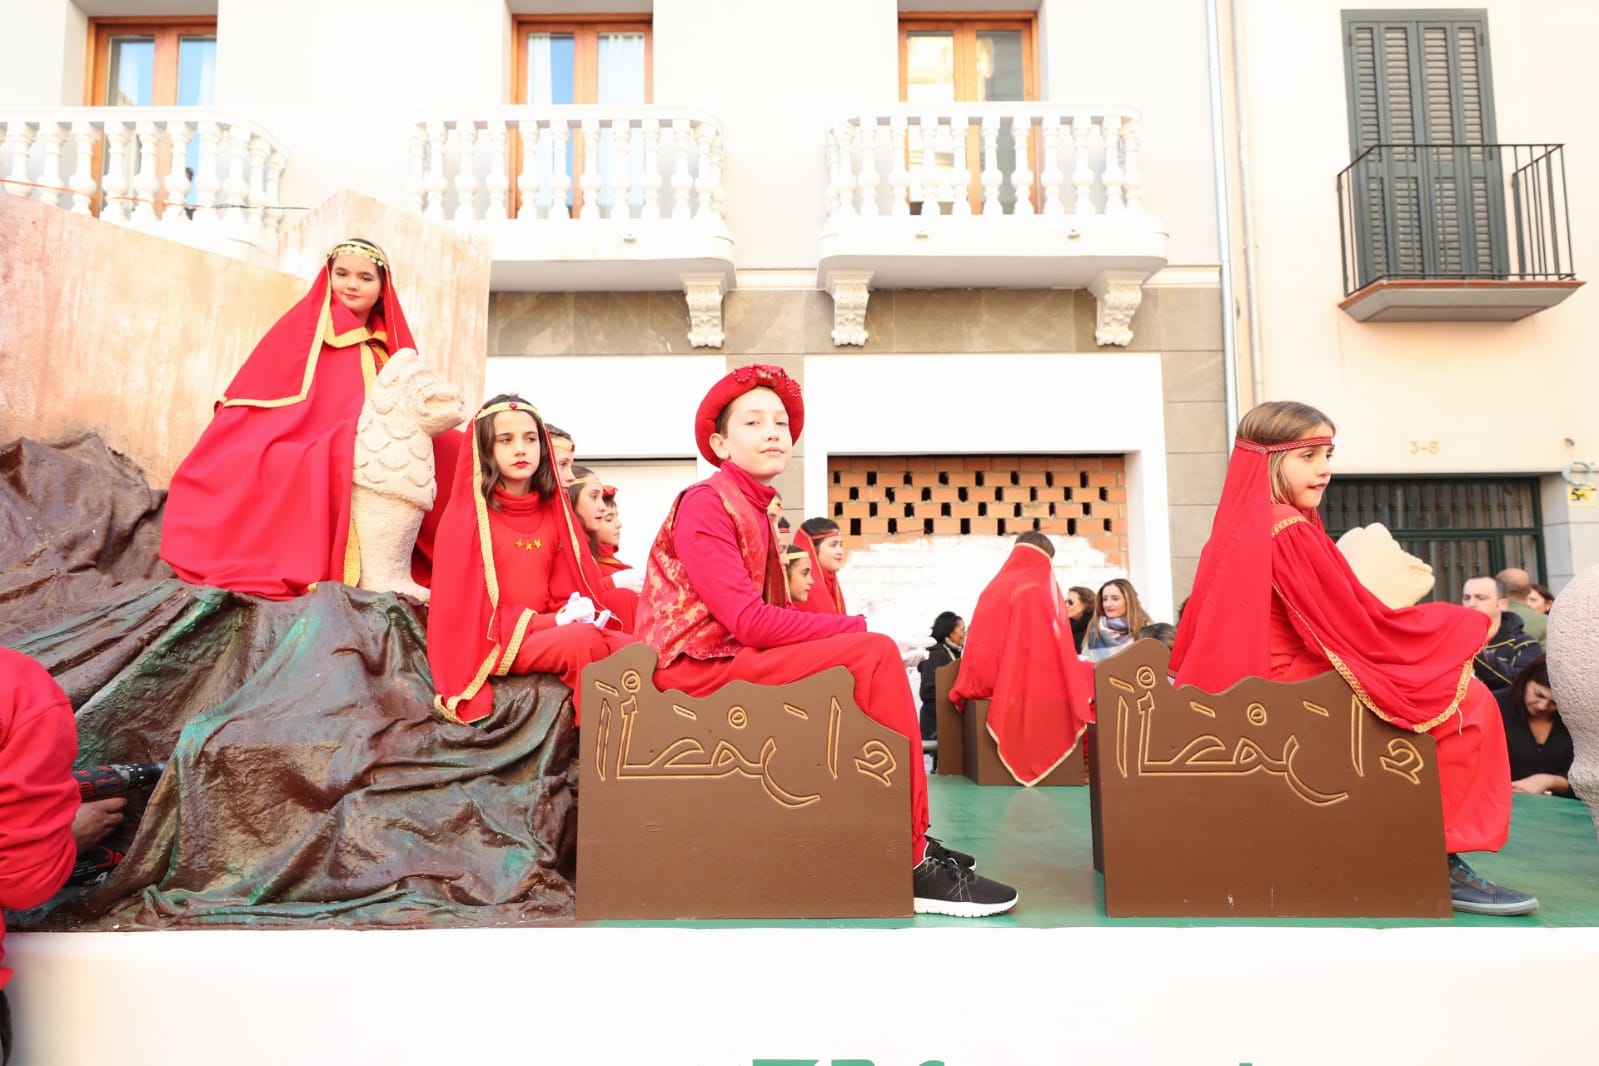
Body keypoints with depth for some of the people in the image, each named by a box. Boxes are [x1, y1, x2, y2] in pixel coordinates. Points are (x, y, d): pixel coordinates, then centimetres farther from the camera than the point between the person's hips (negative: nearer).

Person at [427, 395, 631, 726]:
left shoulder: (552, 512, 11)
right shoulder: (467, 515, -5)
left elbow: (571, 587, 12)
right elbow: (462, 603, -9)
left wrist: (575, 611, -14)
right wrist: (550, 621, -16)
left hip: (547, 629, 5)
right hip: (491, 641, -5)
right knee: (582, 639, -31)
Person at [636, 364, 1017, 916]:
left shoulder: (755, 511, 18)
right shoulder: (704, 503, -10)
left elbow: (766, 618, 7)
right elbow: (750, 621, -21)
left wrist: (851, 629, -9)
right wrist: (858, 627, -18)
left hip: (734, 657, 9)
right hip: (697, 667, -9)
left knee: (871, 655, 4)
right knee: (875, 653, -19)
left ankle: (905, 836, 1)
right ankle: (911, 865, -18)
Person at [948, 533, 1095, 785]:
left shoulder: (992, 589, 8)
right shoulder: (1037, 591, -9)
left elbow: (978, 651, 8)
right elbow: (1056, 655, -9)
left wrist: (972, 687, 13)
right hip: (1035, 688, -6)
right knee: (1097, 677, 11)